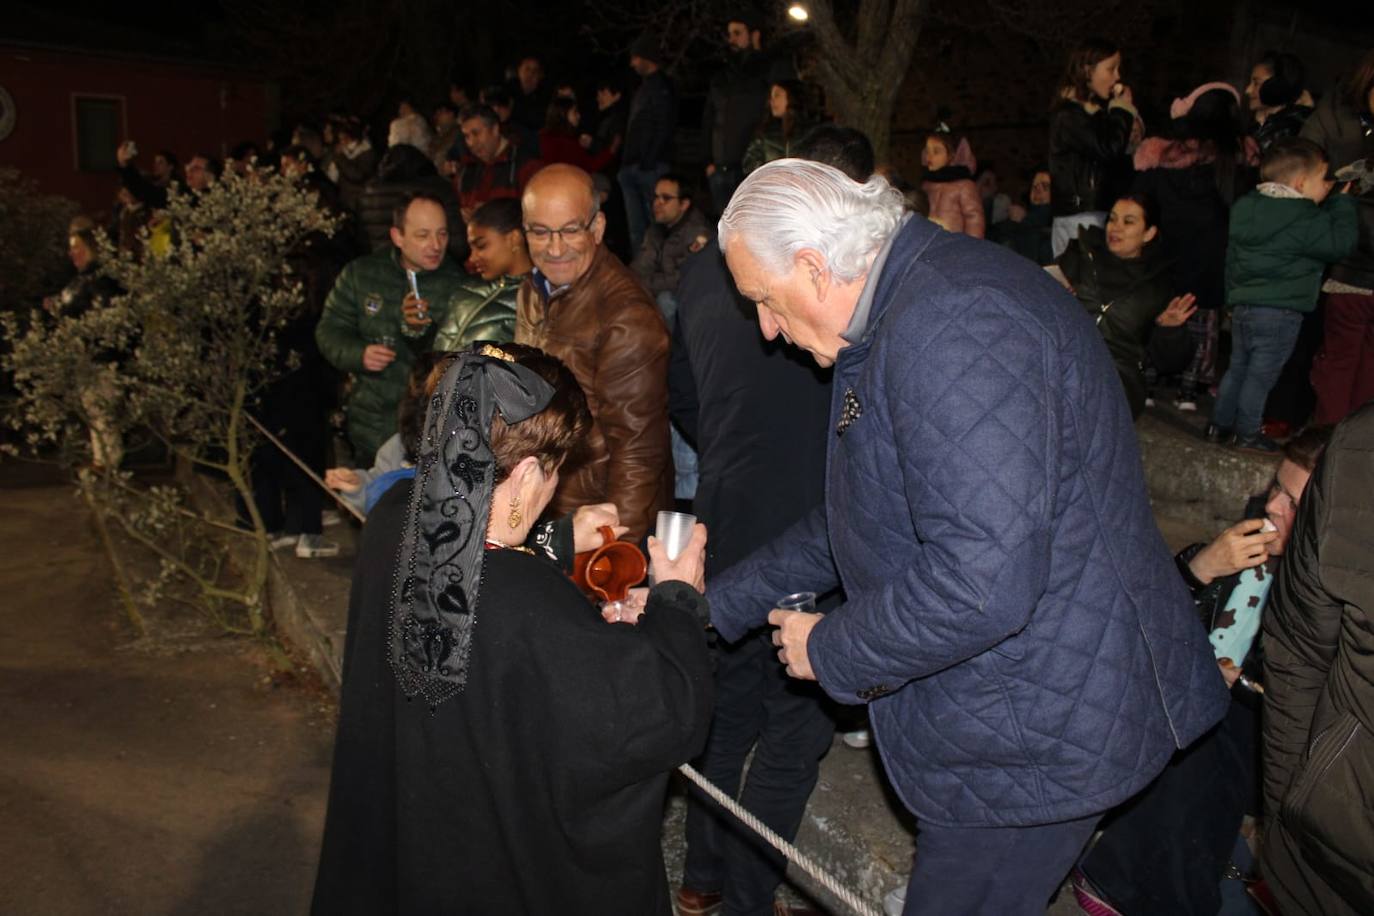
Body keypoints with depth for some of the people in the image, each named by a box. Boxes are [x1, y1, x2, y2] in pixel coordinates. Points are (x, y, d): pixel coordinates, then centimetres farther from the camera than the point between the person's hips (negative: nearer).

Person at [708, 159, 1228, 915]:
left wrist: (830, 652, -18)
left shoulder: (952, 322, -27)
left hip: (1037, 731, -10)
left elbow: (983, 579, -34)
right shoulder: (905, 311, 8)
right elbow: (852, 526, 16)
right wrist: (714, 605, 13)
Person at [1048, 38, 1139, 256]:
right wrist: (1122, 111, -3)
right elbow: (1108, 150, -18)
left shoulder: (1098, 110, 19)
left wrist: (1125, 111, 7)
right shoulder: (1068, 115, -9)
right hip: (1079, 215, -8)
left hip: (1099, 211, 8)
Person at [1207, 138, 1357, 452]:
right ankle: (1248, 433, 12)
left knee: (1237, 367, 18)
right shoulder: (1305, 221, -17)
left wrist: (1234, 295, 25)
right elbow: (1341, 242, -11)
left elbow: (1232, 258, 14)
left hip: (1242, 306, 7)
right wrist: (1341, 202, 0)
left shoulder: (1246, 210, 6)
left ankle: (1220, 423, 24)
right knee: (1260, 375, 3)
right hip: (1279, 312, -7)